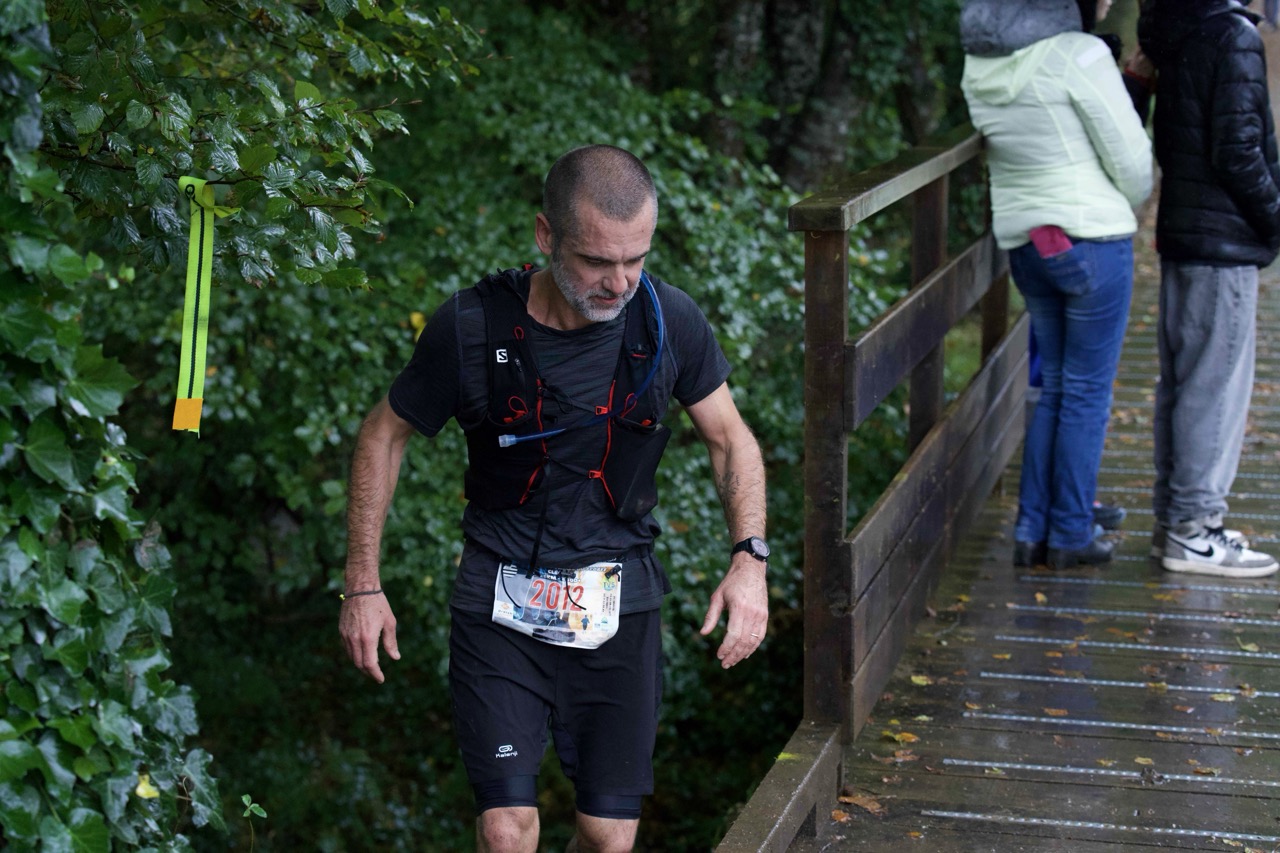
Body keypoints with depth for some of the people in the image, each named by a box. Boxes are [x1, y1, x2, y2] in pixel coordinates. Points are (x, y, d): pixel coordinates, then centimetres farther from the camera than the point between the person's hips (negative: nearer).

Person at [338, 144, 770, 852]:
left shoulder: (668, 321, -9)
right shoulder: (471, 328, -15)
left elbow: (729, 436, 7)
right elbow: (384, 434, 1)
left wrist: (749, 557, -7)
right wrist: (362, 586, 1)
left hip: (618, 604, 2)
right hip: (500, 602, -2)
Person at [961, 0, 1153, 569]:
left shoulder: (978, 63, 2)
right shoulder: (1079, 54, -17)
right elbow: (1132, 162, -11)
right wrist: (1125, 209, 10)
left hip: (1022, 241, 6)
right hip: (1092, 240, -6)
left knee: (1055, 388, 17)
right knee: (1088, 392, 6)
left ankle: (1032, 531, 17)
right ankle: (1070, 536, 14)